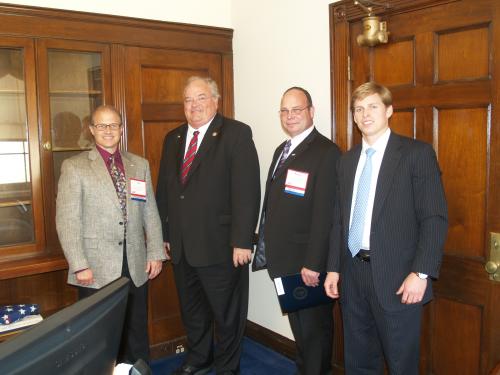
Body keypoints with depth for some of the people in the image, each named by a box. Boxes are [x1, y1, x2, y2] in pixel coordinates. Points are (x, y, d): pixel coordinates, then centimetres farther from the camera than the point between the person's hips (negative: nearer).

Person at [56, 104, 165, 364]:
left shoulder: (140, 165, 9)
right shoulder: (74, 167, -2)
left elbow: (150, 213, 10)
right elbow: (67, 220, -7)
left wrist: (155, 254, 5)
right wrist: (79, 265, -12)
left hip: (136, 266, 3)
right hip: (96, 268, -3)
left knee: (137, 331, 12)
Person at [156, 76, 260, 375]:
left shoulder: (237, 134, -9)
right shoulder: (173, 138, 11)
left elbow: (247, 190, -16)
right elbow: (164, 190, 12)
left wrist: (242, 241, -20)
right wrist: (165, 234, 8)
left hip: (219, 246, -6)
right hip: (181, 246, 6)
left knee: (227, 313, 11)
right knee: (191, 309, 22)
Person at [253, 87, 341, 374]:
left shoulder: (326, 152, -15)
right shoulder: (282, 150, 13)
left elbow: (324, 213, -20)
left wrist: (313, 264, -22)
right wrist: (269, 249, 11)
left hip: (308, 263, -8)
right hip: (284, 260, 8)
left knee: (314, 326, 11)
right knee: (298, 324, 22)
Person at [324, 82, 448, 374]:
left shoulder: (417, 153, -5)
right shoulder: (348, 160, 12)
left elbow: (435, 218, -10)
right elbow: (340, 219, 13)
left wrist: (421, 273, -16)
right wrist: (333, 268, 8)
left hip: (396, 277, -5)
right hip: (353, 273, 5)